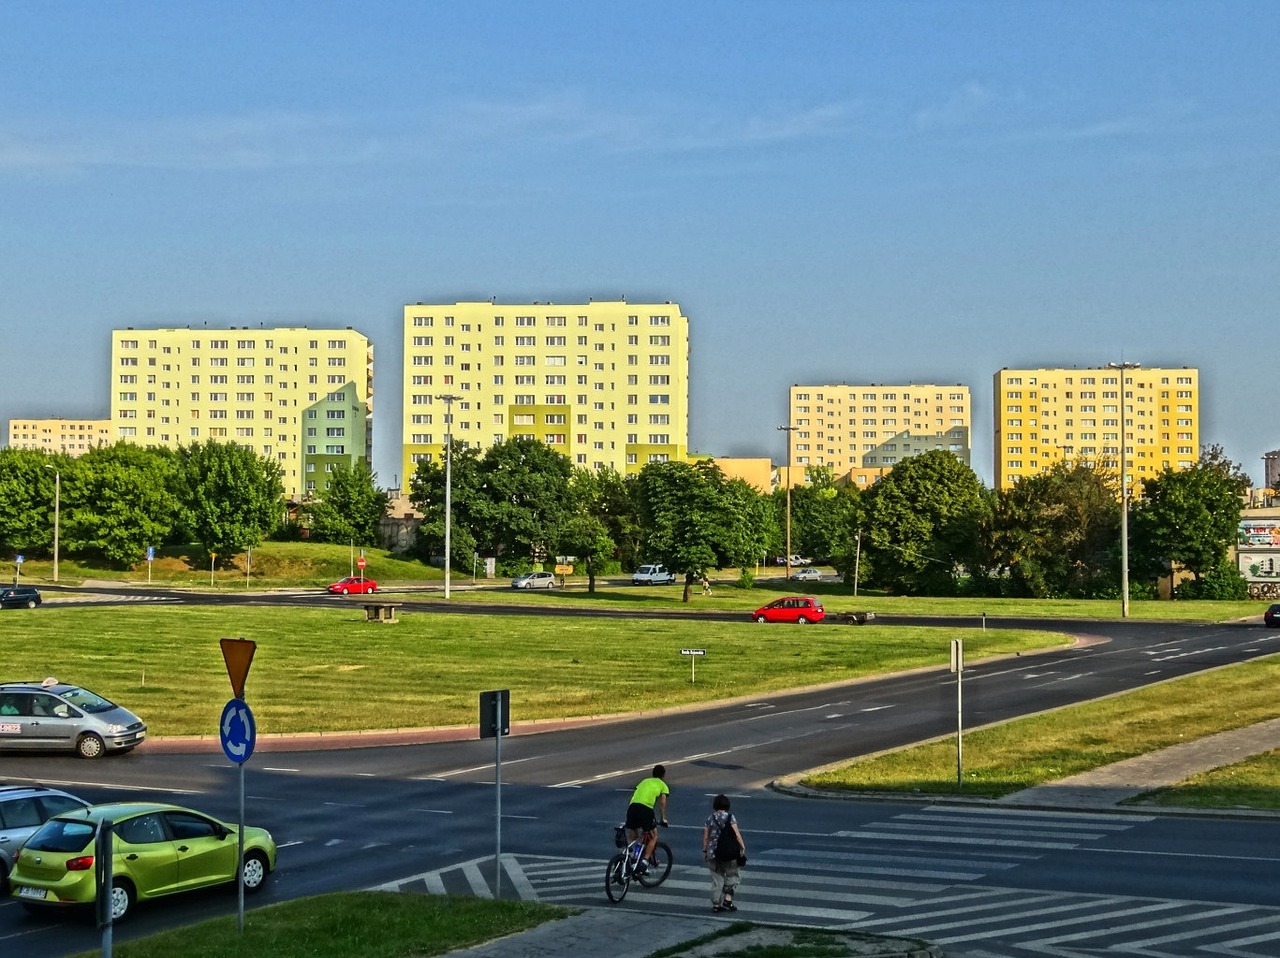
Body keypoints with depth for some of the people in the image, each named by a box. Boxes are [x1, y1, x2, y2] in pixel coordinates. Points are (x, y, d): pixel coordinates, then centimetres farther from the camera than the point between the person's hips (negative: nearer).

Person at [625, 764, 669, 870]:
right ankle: (645, 860, -3)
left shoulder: (644, 781, 33)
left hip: (632, 806, 4)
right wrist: (663, 818, 11)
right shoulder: (662, 785, 21)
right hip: (646, 808, -4)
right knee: (653, 836, 11)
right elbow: (662, 802, 8)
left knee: (633, 838, 19)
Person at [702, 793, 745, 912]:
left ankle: (716, 904, 9)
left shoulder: (710, 819, 3)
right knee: (733, 875, 13)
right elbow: (736, 834, -11)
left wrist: (705, 850, 13)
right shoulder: (730, 817, -7)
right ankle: (728, 898, 3)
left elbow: (705, 837, 3)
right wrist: (742, 847, -4)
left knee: (717, 878, 9)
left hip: (713, 853, 3)